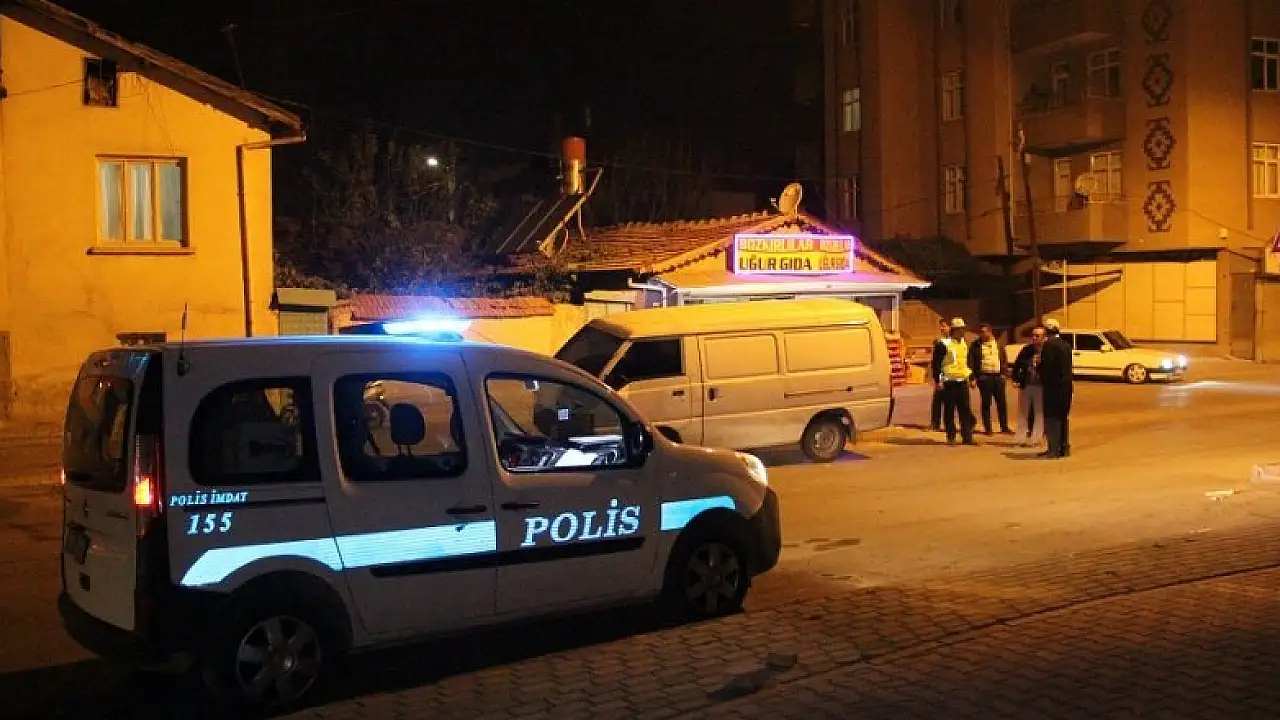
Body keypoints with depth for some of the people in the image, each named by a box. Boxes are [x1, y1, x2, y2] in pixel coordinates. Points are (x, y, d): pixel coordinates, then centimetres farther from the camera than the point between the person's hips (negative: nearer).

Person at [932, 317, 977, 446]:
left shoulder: (964, 344, 14)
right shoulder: (944, 344, -8)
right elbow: (936, 363, -9)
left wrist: (971, 378, 19)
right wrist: (937, 381, -13)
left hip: (963, 382, 6)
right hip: (949, 382, -6)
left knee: (965, 411, 5)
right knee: (949, 411, 0)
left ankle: (967, 436, 8)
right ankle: (950, 437, 8)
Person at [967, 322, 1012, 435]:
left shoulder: (998, 344, 11)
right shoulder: (975, 346, 2)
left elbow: (1004, 360, 15)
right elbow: (971, 362, 0)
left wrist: (1004, 373, 4)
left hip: (998, 376, 3)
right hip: (984, 377, -3)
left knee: (1002, 403, 5)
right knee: (986, 404, 0)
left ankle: (1004, 427, 13)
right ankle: (987, 428, 6)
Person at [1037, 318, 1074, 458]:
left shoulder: (1049, 345, -15)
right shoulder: (1066, 345, 11)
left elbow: (1046, 366, -18)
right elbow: (1068, 367, 15)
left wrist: (1044, 381, -4)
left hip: (1053, 387, -8)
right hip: (1066, 386, 8)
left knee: (1051, 418, -4)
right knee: (1063, 417, 15)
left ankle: (1053, 449, -4)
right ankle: (1064, 447, 21)